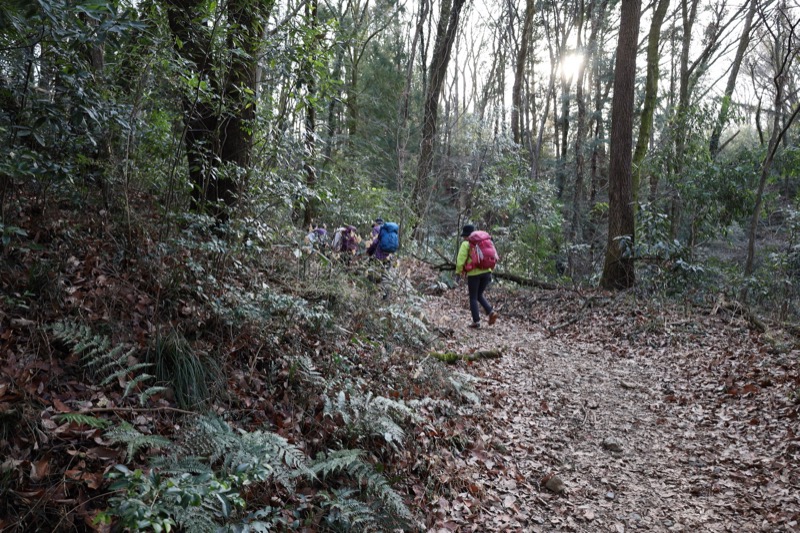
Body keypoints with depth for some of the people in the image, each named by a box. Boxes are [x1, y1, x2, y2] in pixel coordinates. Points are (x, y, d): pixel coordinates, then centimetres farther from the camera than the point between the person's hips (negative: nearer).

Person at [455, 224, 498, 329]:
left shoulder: (466, 244, -5)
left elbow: (460, 261, -11)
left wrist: (458, 271, 6)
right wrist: (489, 270, 19)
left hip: (473, 273, -5)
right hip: (486, 272, 5)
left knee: (473, 298, 9)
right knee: (479, 295, 21)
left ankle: (476, 321, 8)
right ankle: (491, 312, 2)